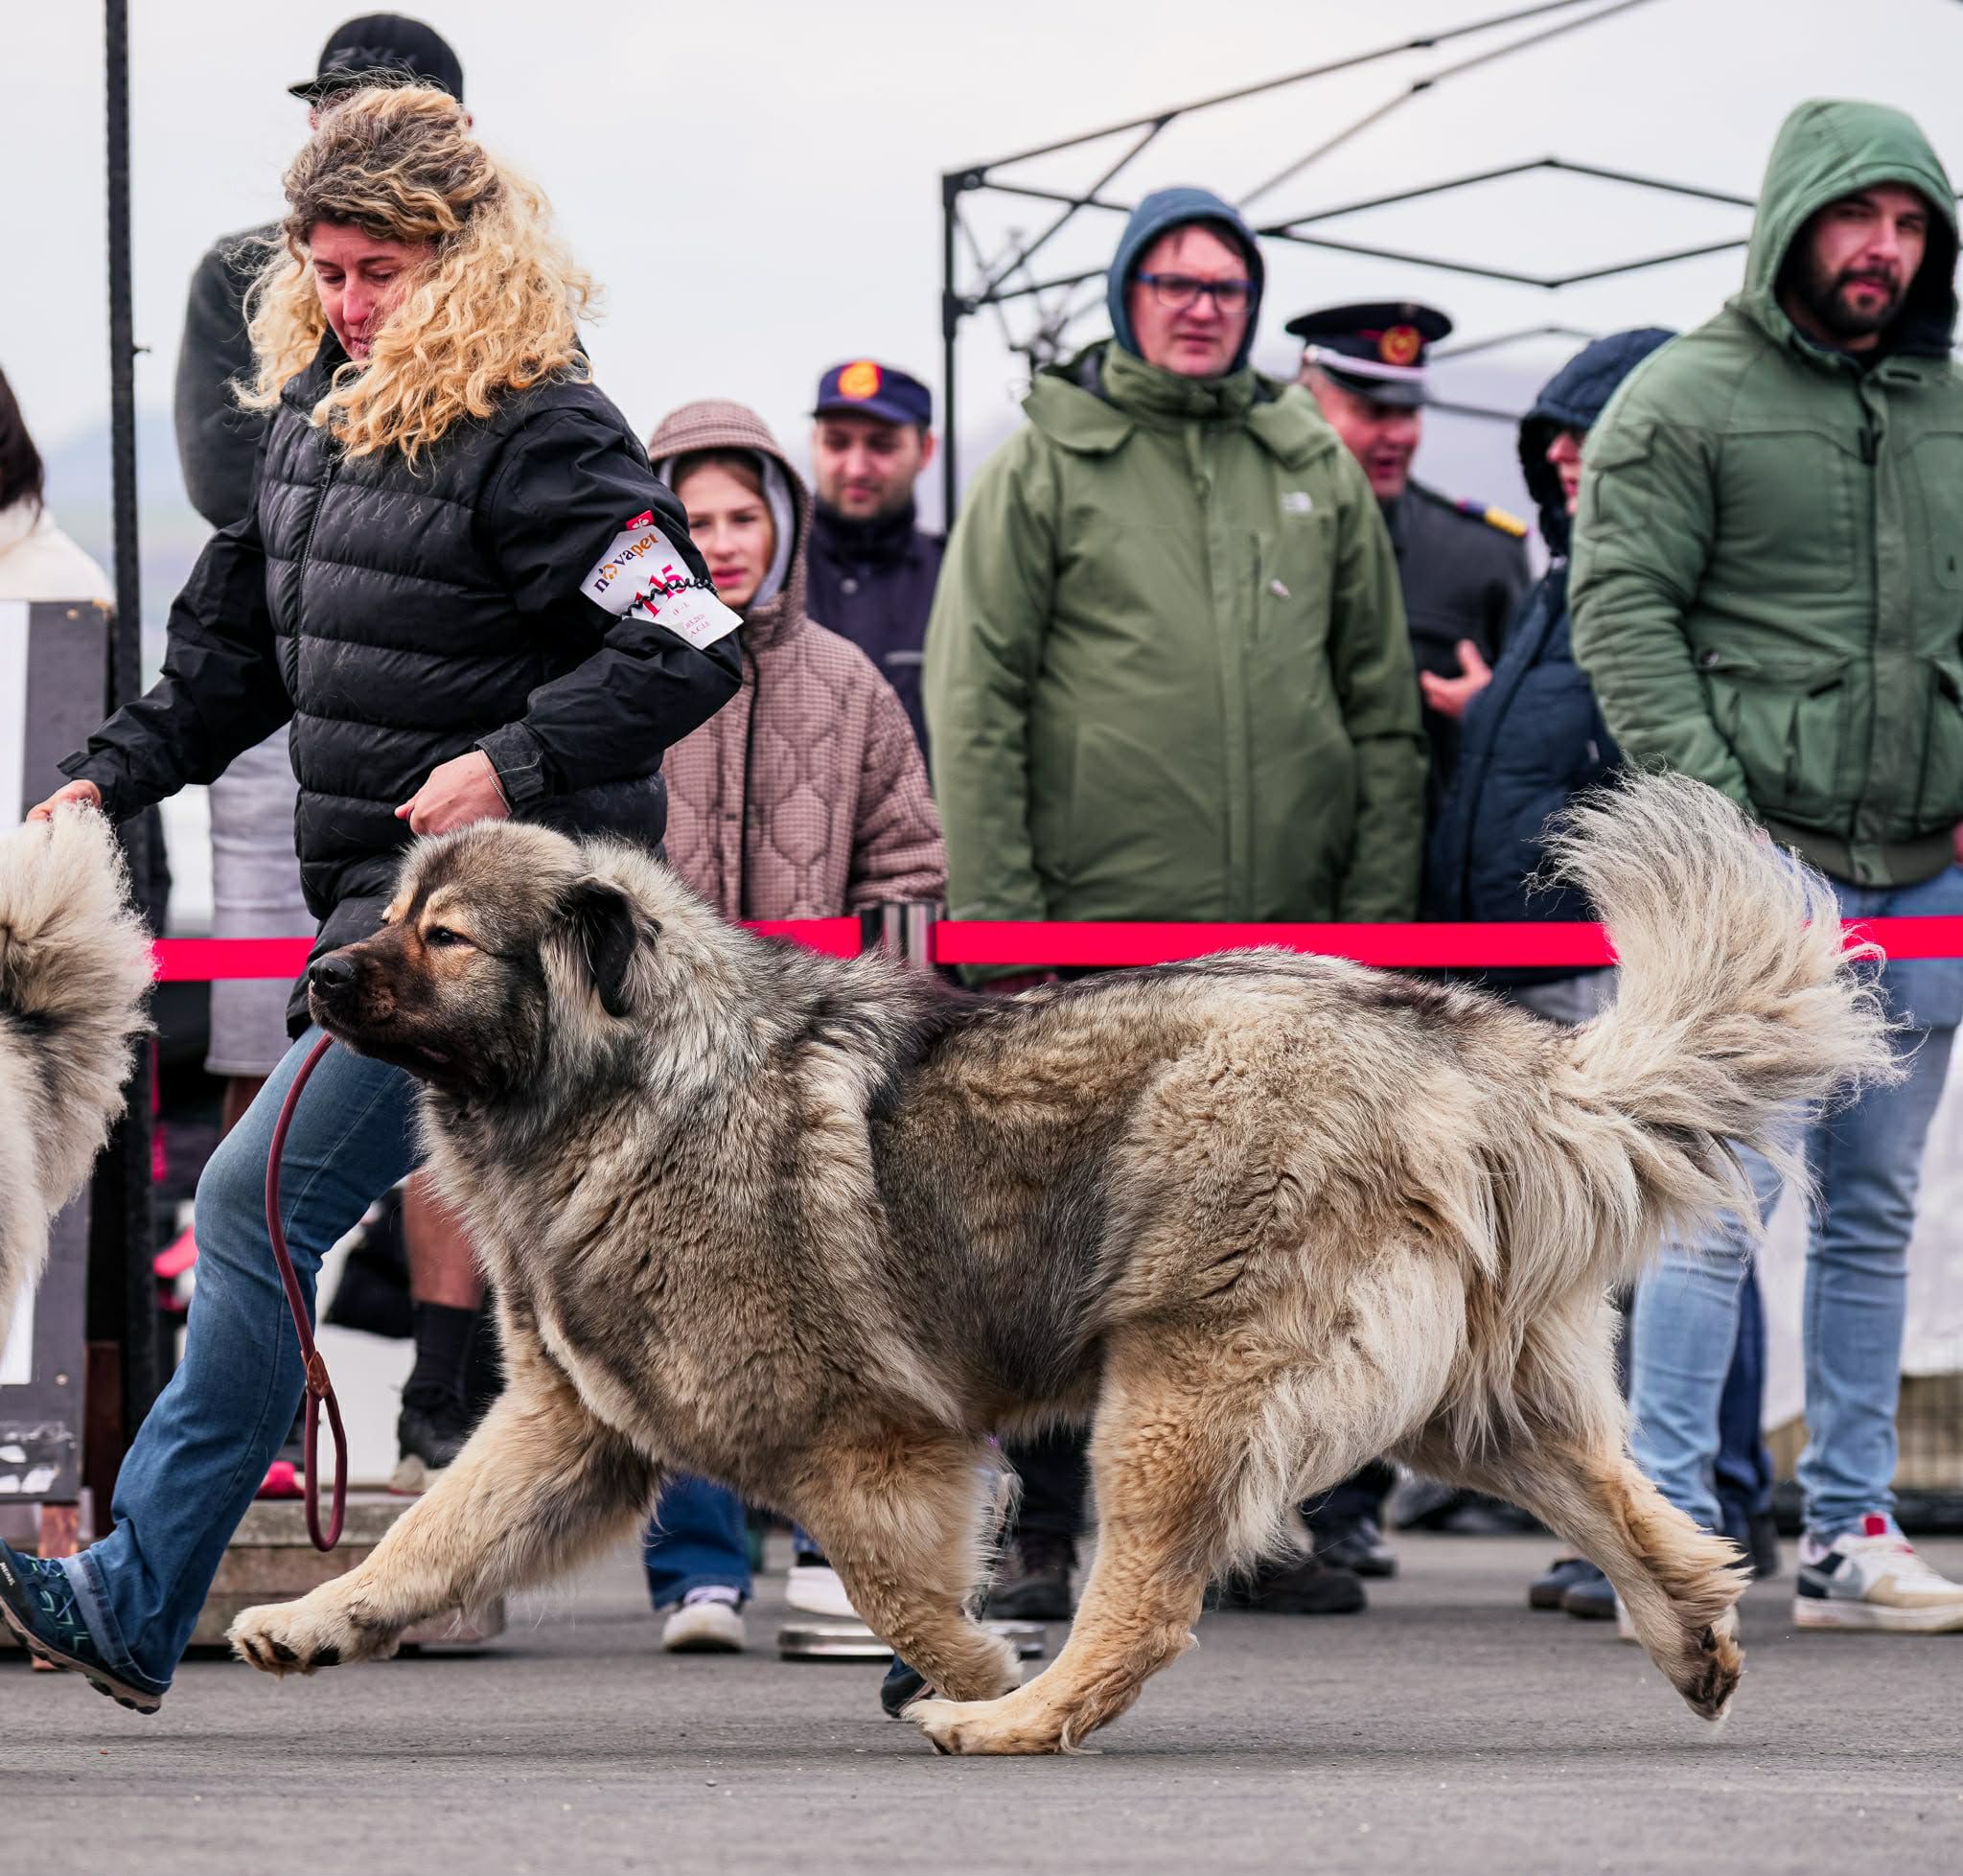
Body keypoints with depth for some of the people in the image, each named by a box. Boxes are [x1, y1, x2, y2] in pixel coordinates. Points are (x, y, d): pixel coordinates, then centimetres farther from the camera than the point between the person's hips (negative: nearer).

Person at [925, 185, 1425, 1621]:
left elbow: (1383, 703, 14)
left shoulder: (1316, 469, 12)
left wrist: (1379, 900, 7)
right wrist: (995, 908, -9)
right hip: (1100, 923, -3)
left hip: (1290, 927, 3)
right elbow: (976, 696, -2)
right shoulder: (1045, 466, 2)